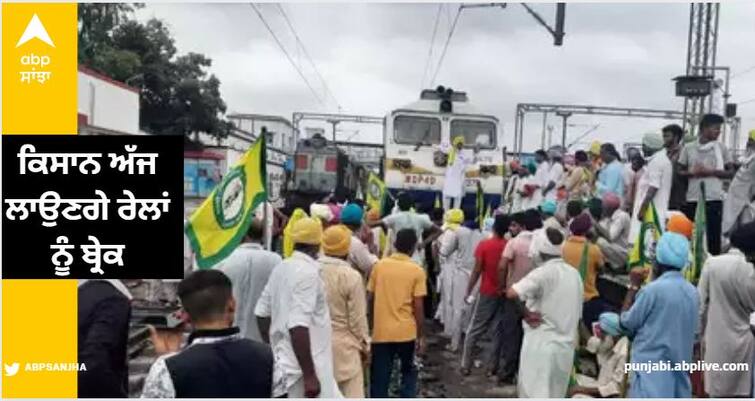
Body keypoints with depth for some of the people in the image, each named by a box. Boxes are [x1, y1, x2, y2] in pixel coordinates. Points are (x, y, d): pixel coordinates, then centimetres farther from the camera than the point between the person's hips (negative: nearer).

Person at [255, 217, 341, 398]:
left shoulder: (281, 268, 8)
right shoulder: (308, 272, -18)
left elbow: (262, 312, 14)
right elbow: (298, 326, -26)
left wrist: (273, 350, 22)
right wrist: (309, 375, -24)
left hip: (283, 363, 9)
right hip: (302, 368, -9)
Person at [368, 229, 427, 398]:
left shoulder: (379, 265, 0)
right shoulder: (417, 271, -6)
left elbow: (370, 299, 4)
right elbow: (418, 307, -8)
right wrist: (421, 336, 1)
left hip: (381, 331, 1)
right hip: (406, 332, -1)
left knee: (380, 378, 8)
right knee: (408, 371, 22)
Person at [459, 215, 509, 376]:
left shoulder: (484, 245, -10)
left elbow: (477, 271, -10)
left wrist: (469, 291, -3)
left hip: (487, 293, -2)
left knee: (474, 330, 9)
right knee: (499, 332, 10)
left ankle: (465, 365, 10)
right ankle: (492, 367, 12)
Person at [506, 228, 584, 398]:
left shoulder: (543, 272, -15)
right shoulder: (575, 274, 7)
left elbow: (511, 293, -28)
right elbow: (577, 312, 16)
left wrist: (526, 313, -14)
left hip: (542, 343, -6)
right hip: (565, 345, 7)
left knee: (535, 393, 3)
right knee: (555, 394, 16)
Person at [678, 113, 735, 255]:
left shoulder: (721, 148, 5)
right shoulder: (688, 147, 6)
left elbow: (731, 172, 5)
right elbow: (680, 172, 9)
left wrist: (711, 172, -11)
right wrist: (693, 173, -11)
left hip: (713, 199, -1)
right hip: (692, 199, 1)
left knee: (713, 236, 0)